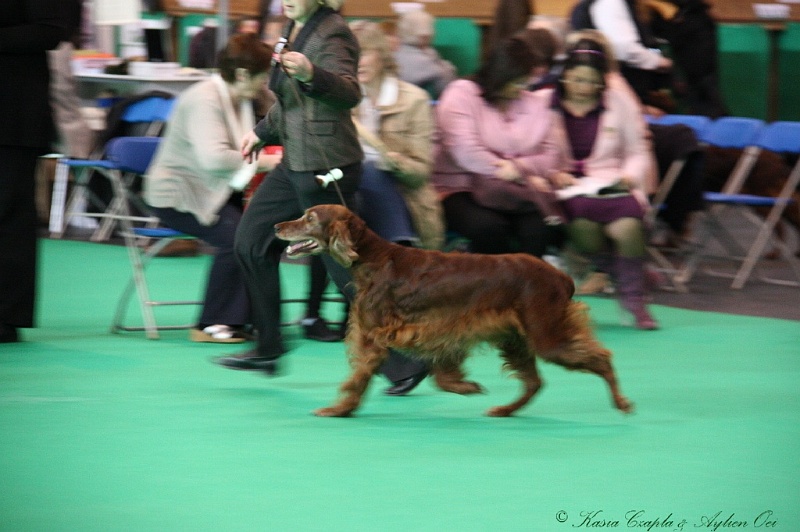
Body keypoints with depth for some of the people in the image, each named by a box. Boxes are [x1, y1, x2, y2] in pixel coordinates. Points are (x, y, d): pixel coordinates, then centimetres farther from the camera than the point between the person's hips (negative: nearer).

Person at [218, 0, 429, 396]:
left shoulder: (332, 33, -16)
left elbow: (350, 93, -31)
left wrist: (311, 73, -48)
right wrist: (263, 132, 36)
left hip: (324, 166, -10)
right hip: (295, 163, 10)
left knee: (346, 268, -6)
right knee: (250, 243, 13)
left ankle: (405, 363, 0)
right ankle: (268, 350, 23)